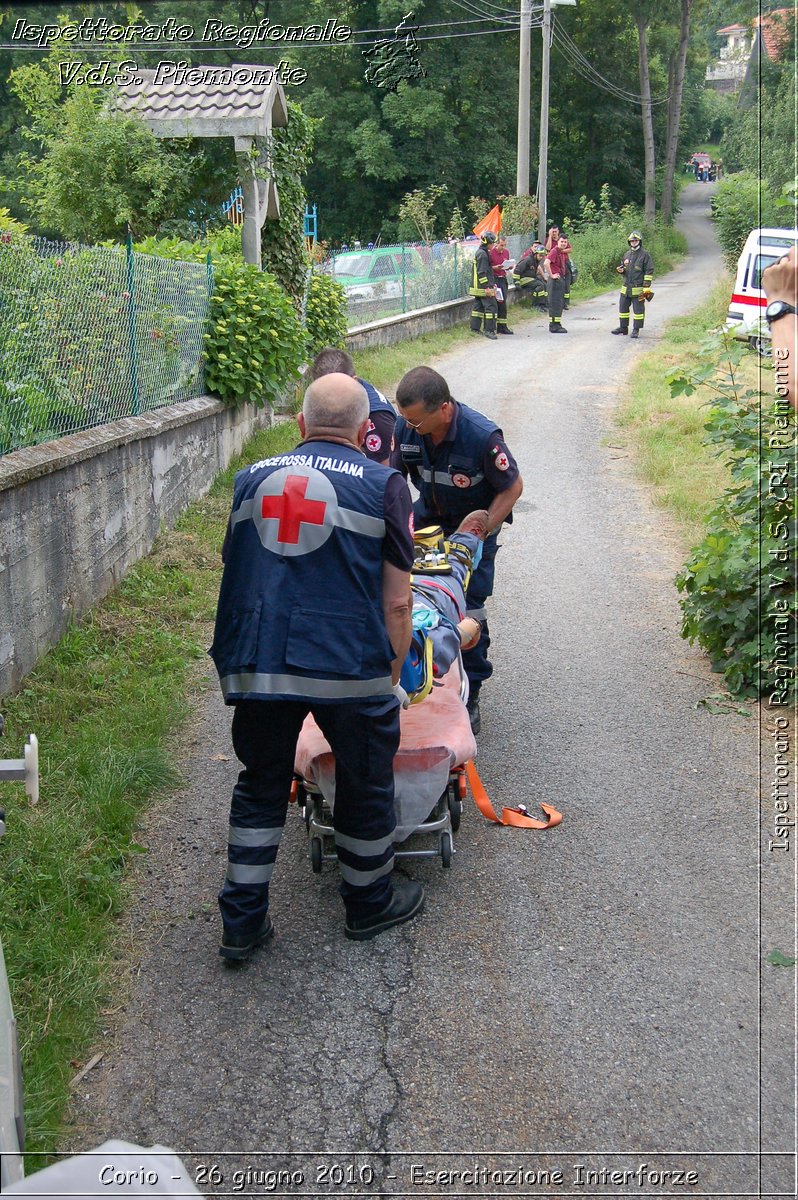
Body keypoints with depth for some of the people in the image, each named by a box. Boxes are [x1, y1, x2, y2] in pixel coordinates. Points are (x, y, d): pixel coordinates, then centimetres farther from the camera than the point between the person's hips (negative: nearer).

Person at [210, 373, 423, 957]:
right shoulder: (384, 484, 2)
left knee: (261, 787, 20)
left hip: (255, 665, 3)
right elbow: (396, 603, -1)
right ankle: (371, 903, 37)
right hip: (350, 667, -3)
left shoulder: (252, 477, 13)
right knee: (366, 786, 18)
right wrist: (392, 674, 11)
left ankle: (243, 923, 28)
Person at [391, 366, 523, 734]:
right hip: (428, 518, 4)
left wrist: (480, 532, -24)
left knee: (469, 608, -7)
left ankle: (470, 694, 9)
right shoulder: (405, 427, -19)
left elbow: (513, 487, -18)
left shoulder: (482, 436, -32)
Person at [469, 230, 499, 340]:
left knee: (478, 306, 13)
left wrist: (492, 284, 26)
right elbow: (481, 272, -21)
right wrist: (487, 287, -22)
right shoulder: (482, 254, -16)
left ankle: (475, 328, 18)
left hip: (478, 286, 11)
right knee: (491, 306, -10)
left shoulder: (480, 252, 17)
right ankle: (489, 330, -11)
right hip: (483, 287, -11)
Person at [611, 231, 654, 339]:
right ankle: (623, 327, 21)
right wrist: (621, 270, -1)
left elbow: (649, 271, -7)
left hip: (638, 288, -6)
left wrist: (646, 287, -13)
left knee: (638, 309, -1)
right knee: (623, 308, 11)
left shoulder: (645, 255, -5)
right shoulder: (627, 254, 13)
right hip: (626, 287, 6)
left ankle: (636, 330, 4)